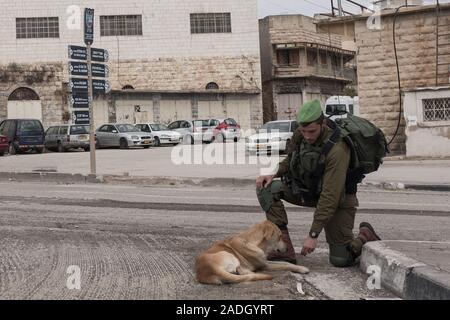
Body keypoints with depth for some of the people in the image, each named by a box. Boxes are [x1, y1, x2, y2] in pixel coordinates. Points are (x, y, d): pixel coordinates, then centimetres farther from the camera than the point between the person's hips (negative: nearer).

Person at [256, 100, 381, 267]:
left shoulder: (337, 150, -33)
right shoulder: (299, 136, -12)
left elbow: (330, 196, -33)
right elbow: (290, 160, 11)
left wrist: (313, 234, -32)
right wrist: (274, 174, -11)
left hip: (338, 199, -6)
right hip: (307, 190, 6)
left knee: (341, 260, -9)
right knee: (267, 189, -17)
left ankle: (365, 236, 24)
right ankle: (284, 250, -15)